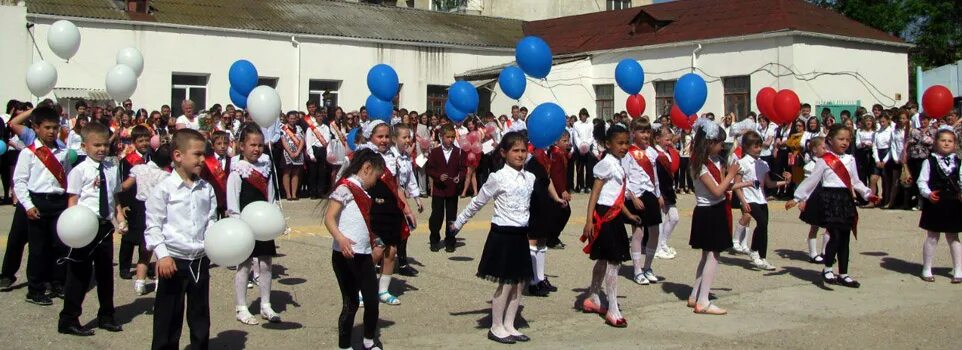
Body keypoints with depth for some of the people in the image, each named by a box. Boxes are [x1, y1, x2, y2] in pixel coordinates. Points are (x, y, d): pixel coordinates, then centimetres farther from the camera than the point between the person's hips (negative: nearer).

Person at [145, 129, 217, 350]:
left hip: (200, 259, 5)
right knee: (168, 317, 4)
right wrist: (162, 255, -16)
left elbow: (211, 222, 9)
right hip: (173, 261, -5)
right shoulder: (164, 189, -8)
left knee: (200, 315, 14)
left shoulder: (206, 189, 6)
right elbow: (153, 226, -8)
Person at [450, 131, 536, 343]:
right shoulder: (498, 178, -11)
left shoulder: (530, 178, 5)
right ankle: (496, 327, 12)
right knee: (506, 283, -1)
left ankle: (508, 325, 20)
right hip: (502, 235, -6)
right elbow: (478, 202, -2)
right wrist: (459, 222, 2)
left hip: (520, 235, 6)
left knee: (520, 282, 9)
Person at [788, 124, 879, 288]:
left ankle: (843, 274, 17)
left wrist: (868, 194, 12)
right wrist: (797, 198, -2)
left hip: (845, 200, 6)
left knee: (844, 238, 9)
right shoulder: (824, 160, -4)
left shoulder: (850, 160, 12)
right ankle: (827, 269, 3)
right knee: (835, 236, -14)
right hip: (830, 199, -6)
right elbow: (811, 181, -1)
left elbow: (855, 182, 21)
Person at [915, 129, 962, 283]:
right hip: (934, 204, -2)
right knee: (932, 237, 5)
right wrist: (928, 193, -23)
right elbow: (921, 181, -6)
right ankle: (926, 269, 16)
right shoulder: (930, 161, -3)